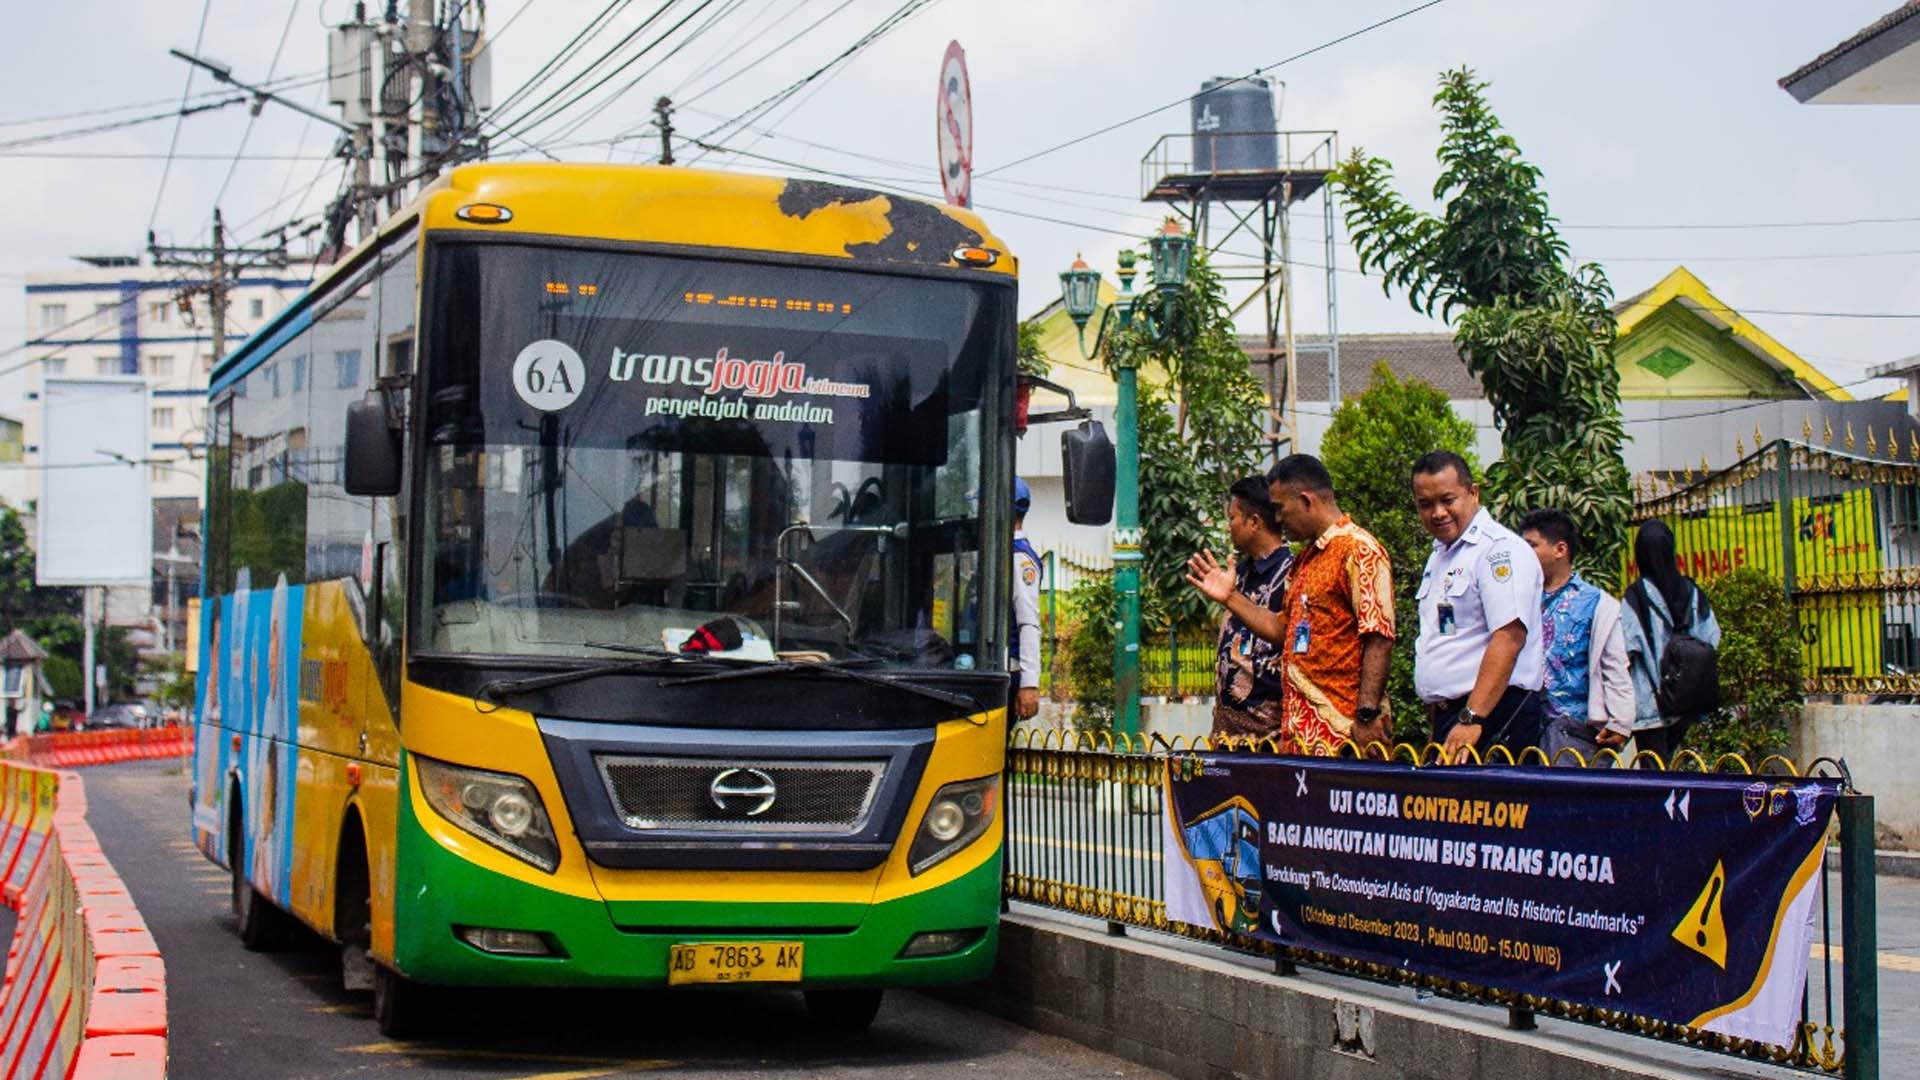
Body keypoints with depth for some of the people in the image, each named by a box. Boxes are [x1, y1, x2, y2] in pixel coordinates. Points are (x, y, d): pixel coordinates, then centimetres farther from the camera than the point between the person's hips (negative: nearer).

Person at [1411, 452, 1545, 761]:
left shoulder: (1500, 549, -11)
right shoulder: (1439, 555, 19)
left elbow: (1509, 638, -21)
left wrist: (1473, 719, -27)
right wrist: (1435, 710, 16)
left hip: (1494, 714, -8)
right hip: (1446, 715, 8)